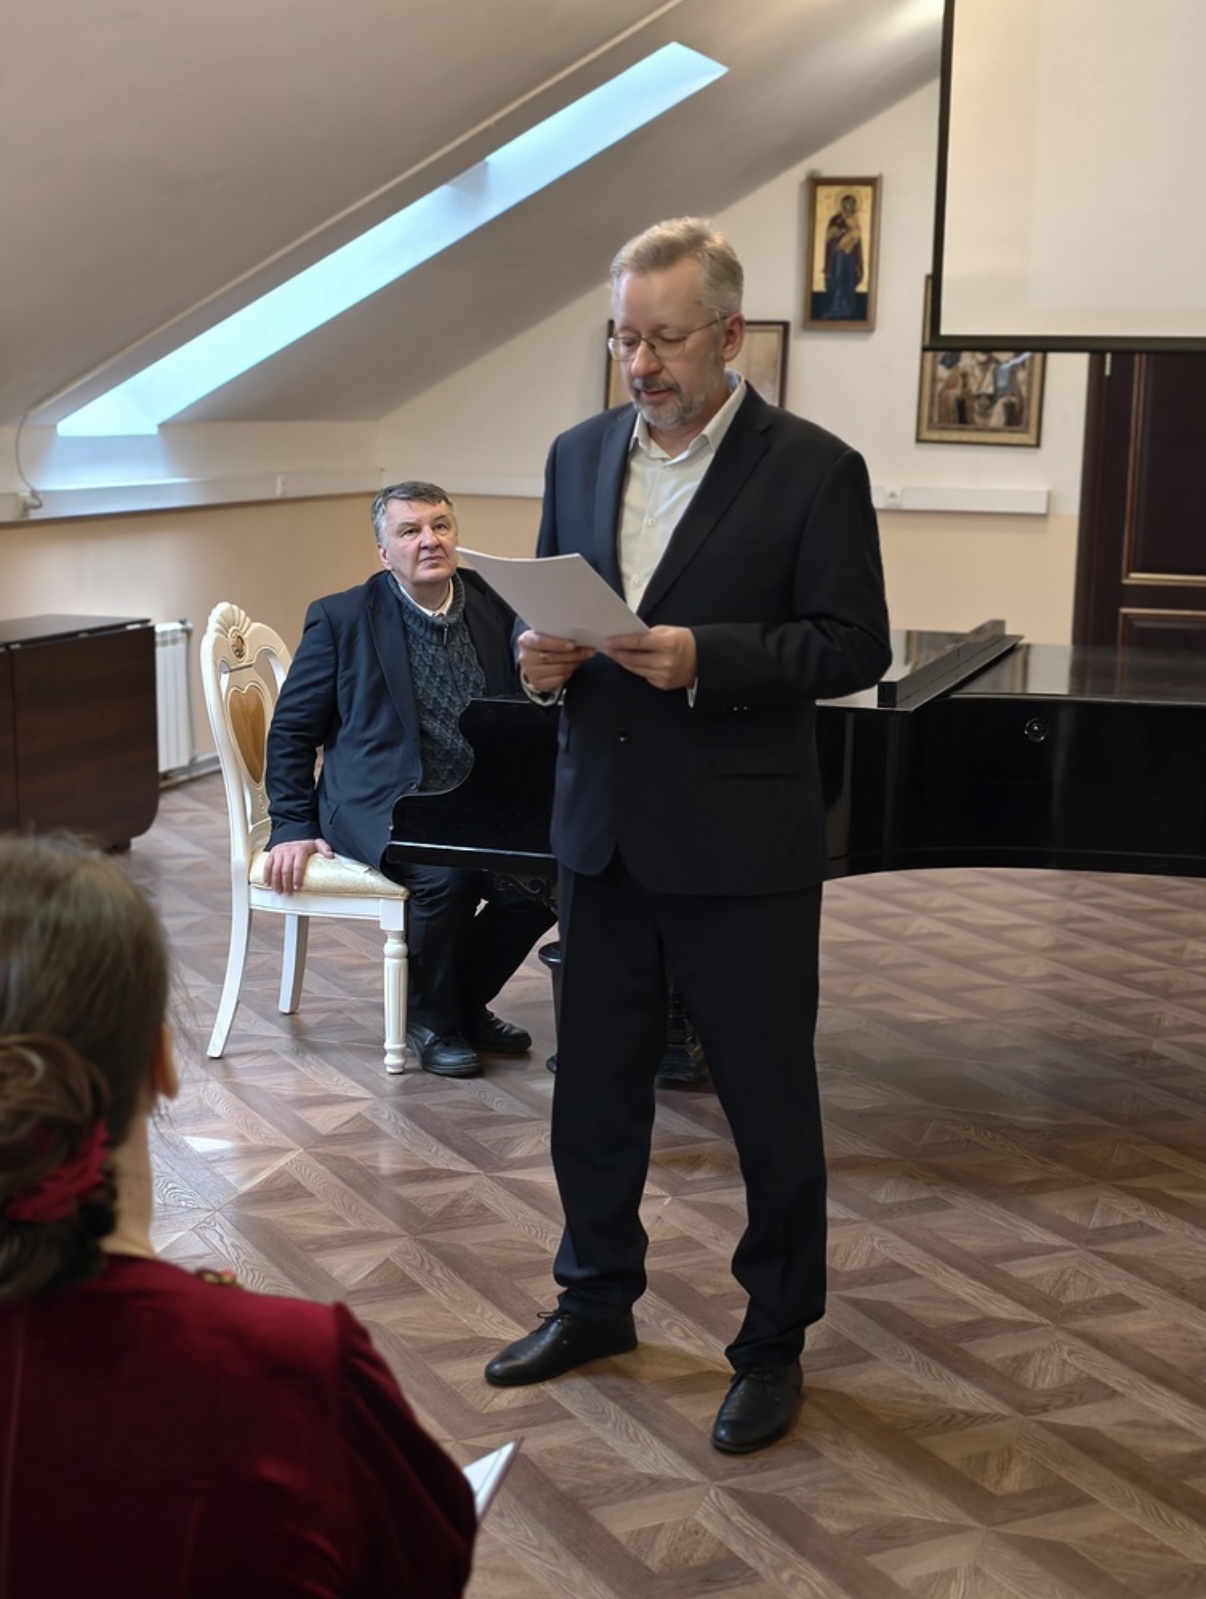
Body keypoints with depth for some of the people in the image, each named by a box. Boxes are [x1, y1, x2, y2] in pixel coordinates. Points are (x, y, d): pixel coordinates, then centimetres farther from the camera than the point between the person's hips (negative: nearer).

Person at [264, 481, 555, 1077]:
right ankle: (430, 1018, -5)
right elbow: (291, 730, 4)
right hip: (383, 804, -4)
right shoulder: (341, 618, -1)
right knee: (447, 871, -33)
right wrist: (293, 827, -3)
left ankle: (466, 1002, 4)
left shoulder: (496, 607, 7)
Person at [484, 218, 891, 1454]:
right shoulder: (580, 455, 9)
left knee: (767, 1099, 6)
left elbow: (854, 646, -11)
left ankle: (774, 1342, 23)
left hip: (739, 849, -5)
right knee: (594, 1079, 16)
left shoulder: (812, 469, -8)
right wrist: (539, 654, -7)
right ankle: (596, 1299, 36)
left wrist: (705, 657, -24)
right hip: (601, 831, 6)